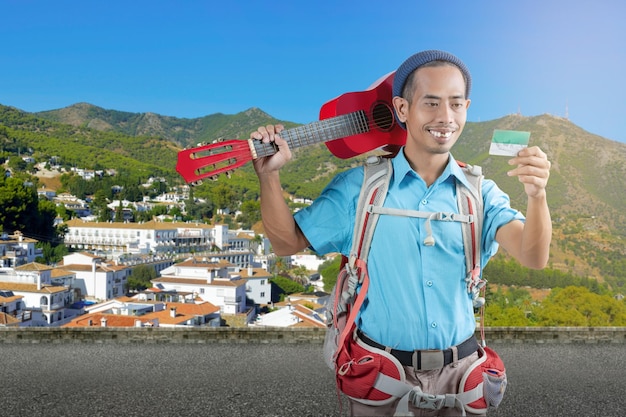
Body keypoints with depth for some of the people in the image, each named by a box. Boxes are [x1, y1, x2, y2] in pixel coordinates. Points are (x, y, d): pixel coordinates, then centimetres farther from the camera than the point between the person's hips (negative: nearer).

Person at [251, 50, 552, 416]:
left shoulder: (482, 193, -1)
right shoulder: (359, 187, -5)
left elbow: (533, 256, -15)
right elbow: (288, 242, -2)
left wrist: (537, 196, -35)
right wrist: (270, 175, -17)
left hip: (459, 374, 2)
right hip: (382, 377, -1)